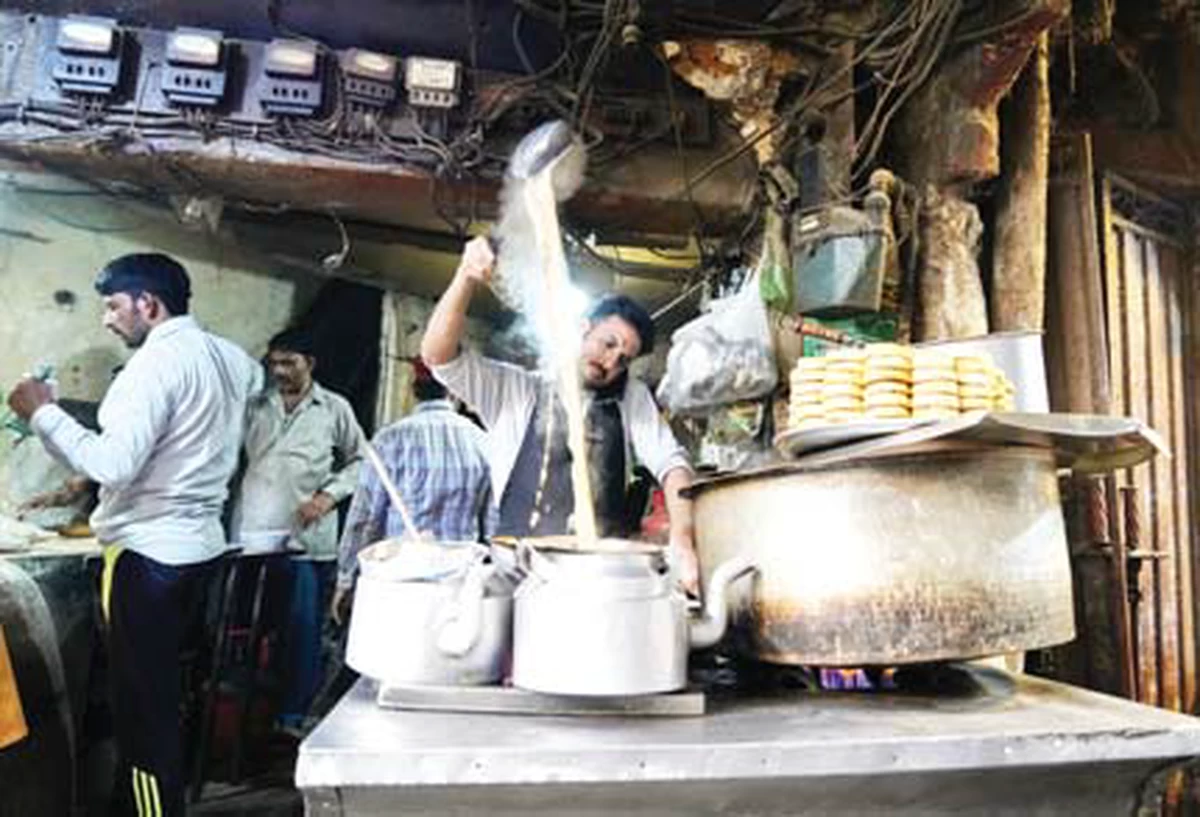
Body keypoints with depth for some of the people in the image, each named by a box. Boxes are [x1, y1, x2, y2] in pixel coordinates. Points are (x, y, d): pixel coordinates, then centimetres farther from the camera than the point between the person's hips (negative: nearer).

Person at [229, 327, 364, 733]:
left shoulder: (334, 409, 5)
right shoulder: (255, 406, 10)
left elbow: (358, 460, 9)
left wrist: (329, 494, -5)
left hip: (308, 543, -2)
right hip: (250, 537, 2)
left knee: (303, 633, 3)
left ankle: (293, 718, 17)